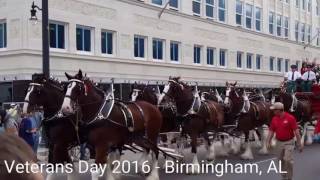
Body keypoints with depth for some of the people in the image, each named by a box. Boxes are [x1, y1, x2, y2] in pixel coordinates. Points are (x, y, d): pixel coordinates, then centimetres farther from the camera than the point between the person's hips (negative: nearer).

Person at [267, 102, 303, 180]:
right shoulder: (274, 119, 0)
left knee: (288, 160, -13)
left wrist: (299, 144, -14)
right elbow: (271, 131, 4)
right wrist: (268, 142, -6)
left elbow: (296, 131, -13)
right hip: (279, 143, 5)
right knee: (281, 161, 10)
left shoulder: (290, 118, -15)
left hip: (289, 142, -5)